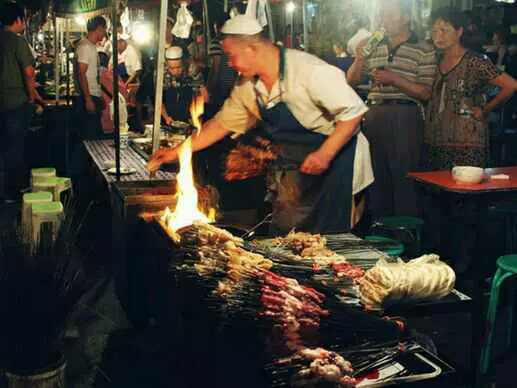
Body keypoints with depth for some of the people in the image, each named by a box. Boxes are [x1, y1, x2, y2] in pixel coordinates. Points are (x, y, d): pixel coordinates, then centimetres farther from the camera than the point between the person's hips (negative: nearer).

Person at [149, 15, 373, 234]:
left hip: (333, 154, -6)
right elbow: (222, 124, 11)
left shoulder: (308, 70, -23)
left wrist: (325, 154, -29)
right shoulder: (246, 86, 0)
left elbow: (353, 111, -21)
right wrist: (176, 152, 9)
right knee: (284, 234, 10)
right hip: (292, 165, 7)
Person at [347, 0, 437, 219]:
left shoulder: (424, 51, -1)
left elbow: (425, 93, -7)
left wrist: (395, 79, -18)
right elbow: (351, 81, 16)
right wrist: (359, 58, -2)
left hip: (405, 117, -5)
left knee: (404, 176, -5)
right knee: (376, 176, 11)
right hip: (374, 116, 5)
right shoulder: (374, 46, 15)